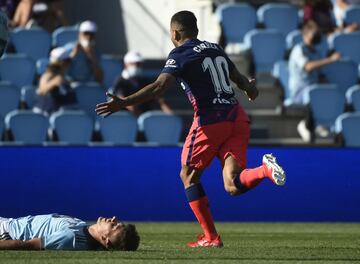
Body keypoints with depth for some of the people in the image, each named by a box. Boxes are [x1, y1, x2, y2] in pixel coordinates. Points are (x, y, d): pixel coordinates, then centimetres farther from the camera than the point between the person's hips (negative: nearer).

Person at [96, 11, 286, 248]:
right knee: (232, 186, 1)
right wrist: (250, 88, 54)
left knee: (189, 176, 14)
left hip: (210, 121, -6)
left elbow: (160, 87, -17)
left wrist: (123, 103, -21)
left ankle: (211, 237, 12)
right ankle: (266, 170, -29)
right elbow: (239, 78, 30)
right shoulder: (216, 49, 18)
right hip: (237, 117, 6)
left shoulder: (180, 55, -3)